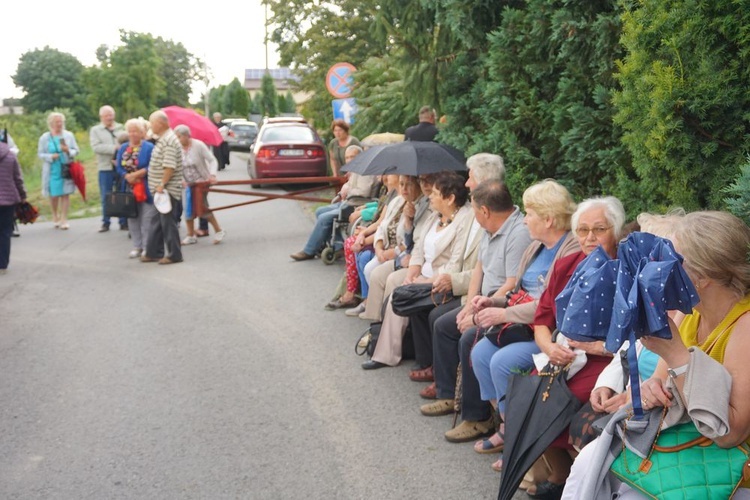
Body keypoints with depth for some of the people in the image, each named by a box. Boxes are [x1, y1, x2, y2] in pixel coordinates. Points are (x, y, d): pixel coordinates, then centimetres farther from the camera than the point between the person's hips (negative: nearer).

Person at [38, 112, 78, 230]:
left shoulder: (69, 135, 3)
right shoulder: (44, 137, 0)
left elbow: (76, 150, 5)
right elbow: (40, 153, 1)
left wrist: (68, 151, -16)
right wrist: (51, 156, -17)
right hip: (52, 170, 0)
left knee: (65, 194, -3)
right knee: (54, 194, 5)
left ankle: (64, 219, 3)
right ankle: (55, 216, 29)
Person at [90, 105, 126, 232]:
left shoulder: (121, 128, 13)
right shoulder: (95, 130, 7)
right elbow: (96, 147, -8)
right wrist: (114, 148, -15)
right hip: (106, 167, -1)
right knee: (106, 197, 4)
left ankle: (124, 222, 11)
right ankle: (105, 223, 12)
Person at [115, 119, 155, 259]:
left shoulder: (149, 147, -5)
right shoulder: (123, 148, 12)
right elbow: (119, 167, 5)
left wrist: (137, 174, -18)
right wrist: (128, 176, -13)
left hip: (145, 189, -6)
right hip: (129, 188, 6)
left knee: (147, 218, -3)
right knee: (132, 217, 10)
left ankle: (147, 247, 4)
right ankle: (137, 246, 18)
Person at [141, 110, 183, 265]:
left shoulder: (169, 141, -18)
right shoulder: (163, 139, 14)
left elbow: (170, 166, -25)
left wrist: (162, 184, -22)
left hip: (168, 190, -10)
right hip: (161, 189, 10)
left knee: (168, 222, -2)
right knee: (157, 222, 14)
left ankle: (174, 255, 6)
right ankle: (153, 252, 22)